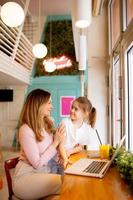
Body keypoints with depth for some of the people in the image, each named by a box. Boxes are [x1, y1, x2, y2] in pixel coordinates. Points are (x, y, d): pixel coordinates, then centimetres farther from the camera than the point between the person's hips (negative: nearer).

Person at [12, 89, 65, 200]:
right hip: (27, 176, -6)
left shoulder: (48, 124, 4)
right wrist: (56, 142, -15)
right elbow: (37, 164, -18)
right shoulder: (26, 130, -19)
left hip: (45, 173, 7)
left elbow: (50, 154, 8)